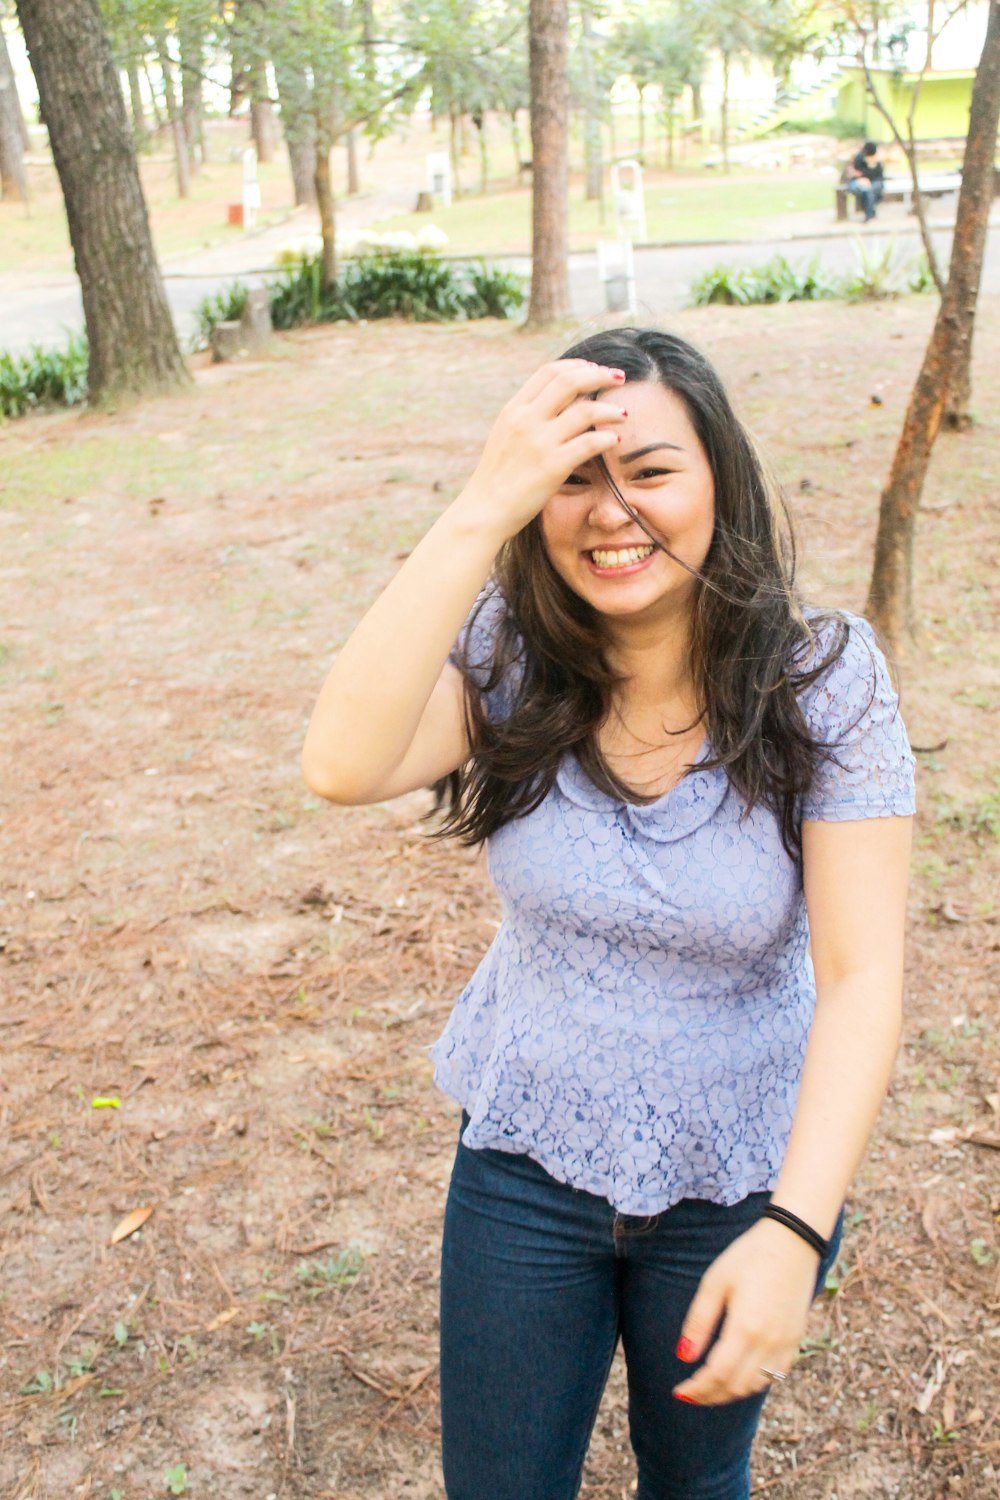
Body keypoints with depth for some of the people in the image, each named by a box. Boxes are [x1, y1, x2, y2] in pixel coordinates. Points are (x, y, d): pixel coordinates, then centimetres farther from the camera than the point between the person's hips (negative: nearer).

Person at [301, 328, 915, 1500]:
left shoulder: (822, 679, -19)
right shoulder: (510, 657, -15)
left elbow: (861, 975, -21)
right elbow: (344, 766, -35)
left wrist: (793, 1229, -31)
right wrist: (481, 512, -38)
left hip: (741, 1177, -1)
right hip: (527, 1155, 1)